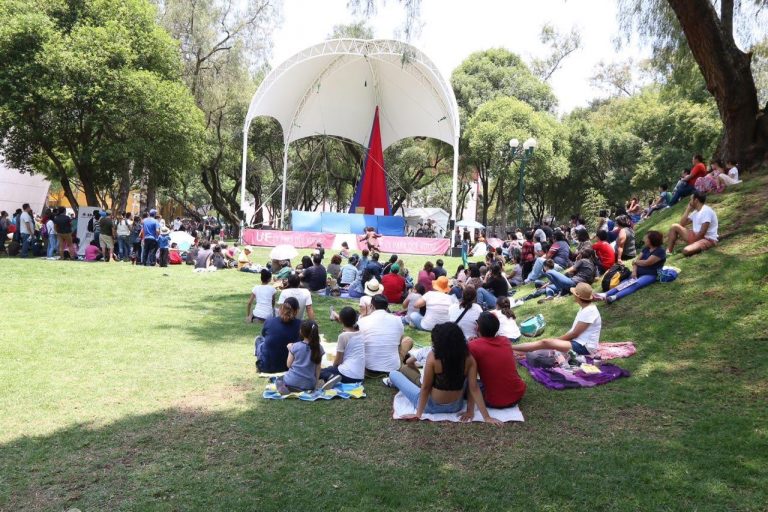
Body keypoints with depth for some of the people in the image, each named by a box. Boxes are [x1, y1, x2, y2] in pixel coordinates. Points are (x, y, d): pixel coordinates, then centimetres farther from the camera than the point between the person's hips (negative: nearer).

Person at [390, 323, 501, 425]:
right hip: (456, 407, 3)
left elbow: (425, 388, -18)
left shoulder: (433, 357, -25)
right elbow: (474, 389, -17)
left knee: (393, 374, 12)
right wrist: (487, 417, -12)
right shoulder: (469, 358, -16)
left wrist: (418, 414, -9)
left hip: (431, 406, -3)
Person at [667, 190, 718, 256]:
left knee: (686, 251, -37)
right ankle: (668, 252, -3)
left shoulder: (706, 211, -16)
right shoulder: (695, 211, 13)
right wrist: (688, 209, 9)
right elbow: (682, 224, 12)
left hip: (708, 239, -9)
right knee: (675, 226, 1)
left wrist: (692, 243, -12)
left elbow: (702, 232, -21)